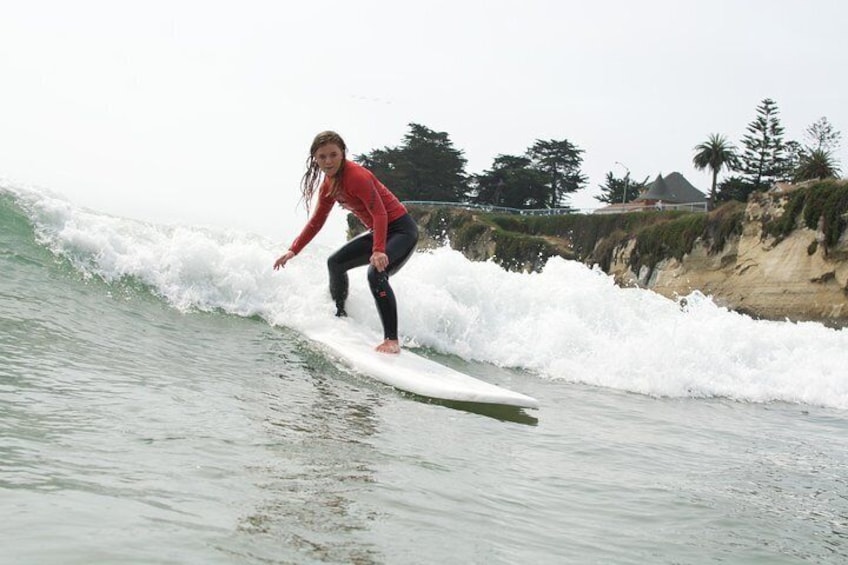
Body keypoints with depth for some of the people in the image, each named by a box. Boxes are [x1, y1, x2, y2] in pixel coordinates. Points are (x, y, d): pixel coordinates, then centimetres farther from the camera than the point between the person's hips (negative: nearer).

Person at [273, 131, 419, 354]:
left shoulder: (357, 176, -24)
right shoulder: (328, 184, 4)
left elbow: (379, 213, -30)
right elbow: (316, 221, 15)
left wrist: (378, 251, -41)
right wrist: (293, 251, 12)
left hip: (401, 229, -10)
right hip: (377, 232, 10)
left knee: (376, 273, -31)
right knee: (336, 262, 17)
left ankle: (392, 340, -29)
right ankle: (340, 314, 35)